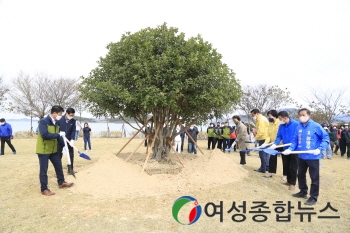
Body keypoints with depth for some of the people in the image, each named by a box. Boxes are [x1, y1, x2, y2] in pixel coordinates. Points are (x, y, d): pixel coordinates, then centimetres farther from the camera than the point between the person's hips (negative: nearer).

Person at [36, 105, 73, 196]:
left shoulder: (56, 122, 6)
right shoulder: (43, 121, -19)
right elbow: (45, 135, -30)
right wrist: (59, 134, -26)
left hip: (53, 149, 8)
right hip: (43, 150, -8)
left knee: (58, 166, 16)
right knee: (44, 170, 1)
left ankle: (61, 183, 32)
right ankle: (44, 189, 12)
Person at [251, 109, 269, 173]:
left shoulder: (261, 119, -16)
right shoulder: (260, 119, 17)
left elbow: (261, 131, -22)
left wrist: (256, 137, -14)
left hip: (263, 139, -10)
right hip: (265, 139, 10)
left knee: (262, 154, -4)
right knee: (266, 153, 14)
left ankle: (263, 169, 2)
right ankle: (267, 167, 22)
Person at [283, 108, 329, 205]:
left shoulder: (316, 126, -13)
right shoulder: (298, 127, 2)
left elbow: (326, 138, -9)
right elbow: (295, 140, 7)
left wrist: (320, 149, -19)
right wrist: (290, 149, -6)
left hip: (313, 157, -6)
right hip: (301, 156, 6)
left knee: (314, 177, 6)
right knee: (300, 175, 19)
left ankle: (313, 197, 20)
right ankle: (303, 192, 38)